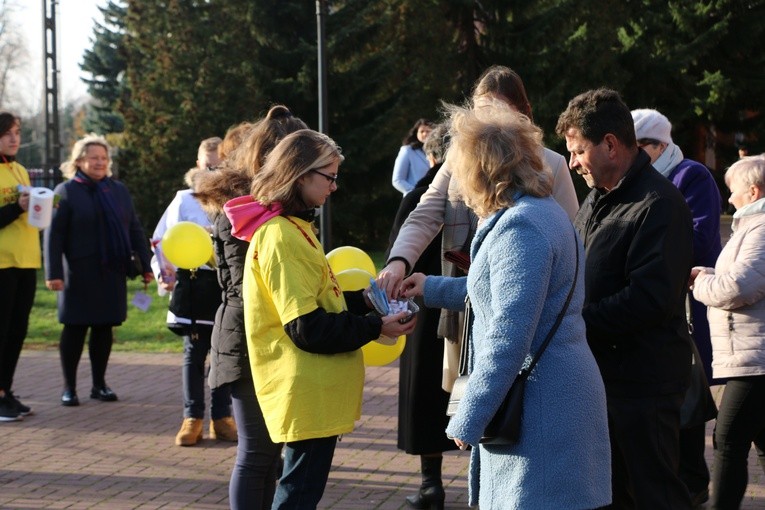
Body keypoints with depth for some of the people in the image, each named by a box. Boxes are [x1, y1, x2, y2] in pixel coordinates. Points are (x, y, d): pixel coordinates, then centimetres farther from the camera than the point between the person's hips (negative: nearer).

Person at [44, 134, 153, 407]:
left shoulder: (118, 190, 12)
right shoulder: (66, 192, -3)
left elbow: (134, 229, 14)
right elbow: (53, 235, -7)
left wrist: (145, 265, 10)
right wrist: (53, 272, -14)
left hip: (113, 273, 4)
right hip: (80, 275, -4)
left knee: (104, 328, 8)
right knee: (75, 329, 1)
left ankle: (99, 384, 18)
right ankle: (69, 387, 10)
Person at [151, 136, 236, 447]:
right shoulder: (184, 201, 3)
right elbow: (163, 242, 2)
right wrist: (164, 275, -12)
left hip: (229, 287, 1)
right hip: (193, 285, 0)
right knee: (194, 353, 5)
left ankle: (221, 417, 17)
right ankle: (192, 418, 12)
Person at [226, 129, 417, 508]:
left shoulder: (293, 227, 14)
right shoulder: (281, 237, -19)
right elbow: (307, 328, -21)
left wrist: (366, 300, 6)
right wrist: (375, 328, -14)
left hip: (315, 390, 10)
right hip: (307, 392, -10)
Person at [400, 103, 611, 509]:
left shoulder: (519, 228, -18)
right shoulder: (544, 212, 15)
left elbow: (508, 338, -23)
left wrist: (467, 420, -18)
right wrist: (434, 289, 43)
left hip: (539, 408, -10)